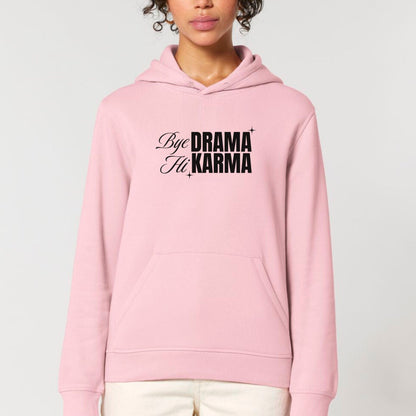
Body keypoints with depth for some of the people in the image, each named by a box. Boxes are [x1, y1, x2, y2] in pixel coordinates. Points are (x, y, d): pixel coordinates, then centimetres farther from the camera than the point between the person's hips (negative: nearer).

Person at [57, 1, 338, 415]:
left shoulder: (290, 112, 6)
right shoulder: (123, 111, 6)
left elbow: (308, 259, 3)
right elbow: (96, 257, 4)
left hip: (253, 372, 0)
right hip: (143, 370, 0)